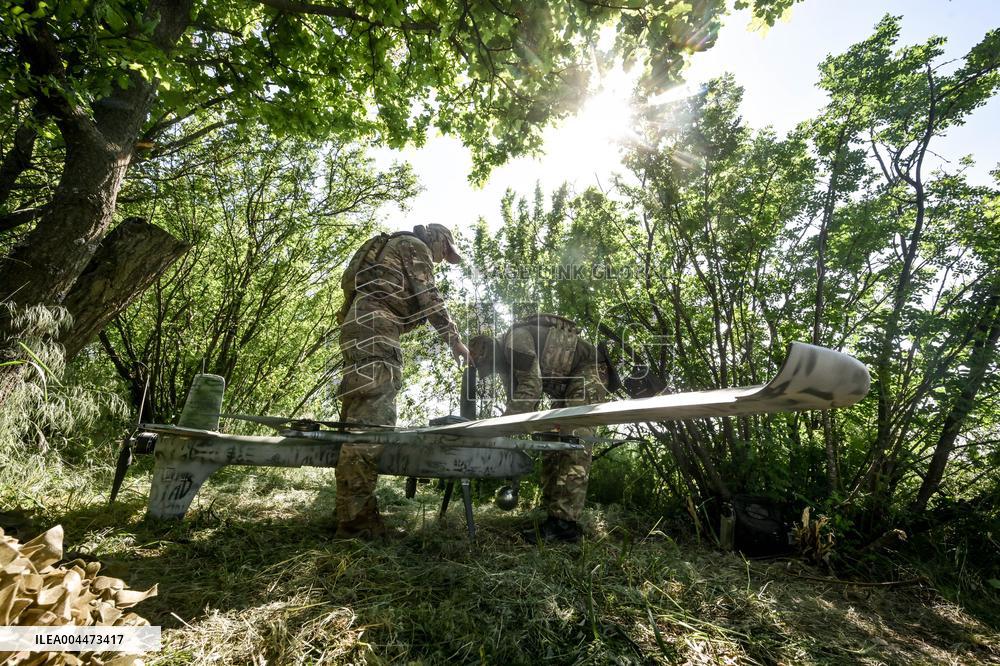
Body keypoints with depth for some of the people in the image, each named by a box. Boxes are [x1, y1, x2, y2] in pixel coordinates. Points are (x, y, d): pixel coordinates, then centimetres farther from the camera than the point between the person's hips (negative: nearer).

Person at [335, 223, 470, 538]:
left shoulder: (391, 246, 35)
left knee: (359, 418, 6)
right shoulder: (415, 246, 6)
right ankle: (358, 521, -19)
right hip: (374, 328, -10)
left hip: (357, 327, 10)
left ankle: (351, 512, 9)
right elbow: (429, 298, -3)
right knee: (372, 421, -17)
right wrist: (453, 338, 1)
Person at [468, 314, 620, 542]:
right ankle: (553, 515, 4)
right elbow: (516, 399, 11)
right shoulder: (506, 363, 11)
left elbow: (531, 387, -28)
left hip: (589, 370, -10)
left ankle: (565, 522, -21)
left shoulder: (516, 339, -20)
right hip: (566, 386, 10)